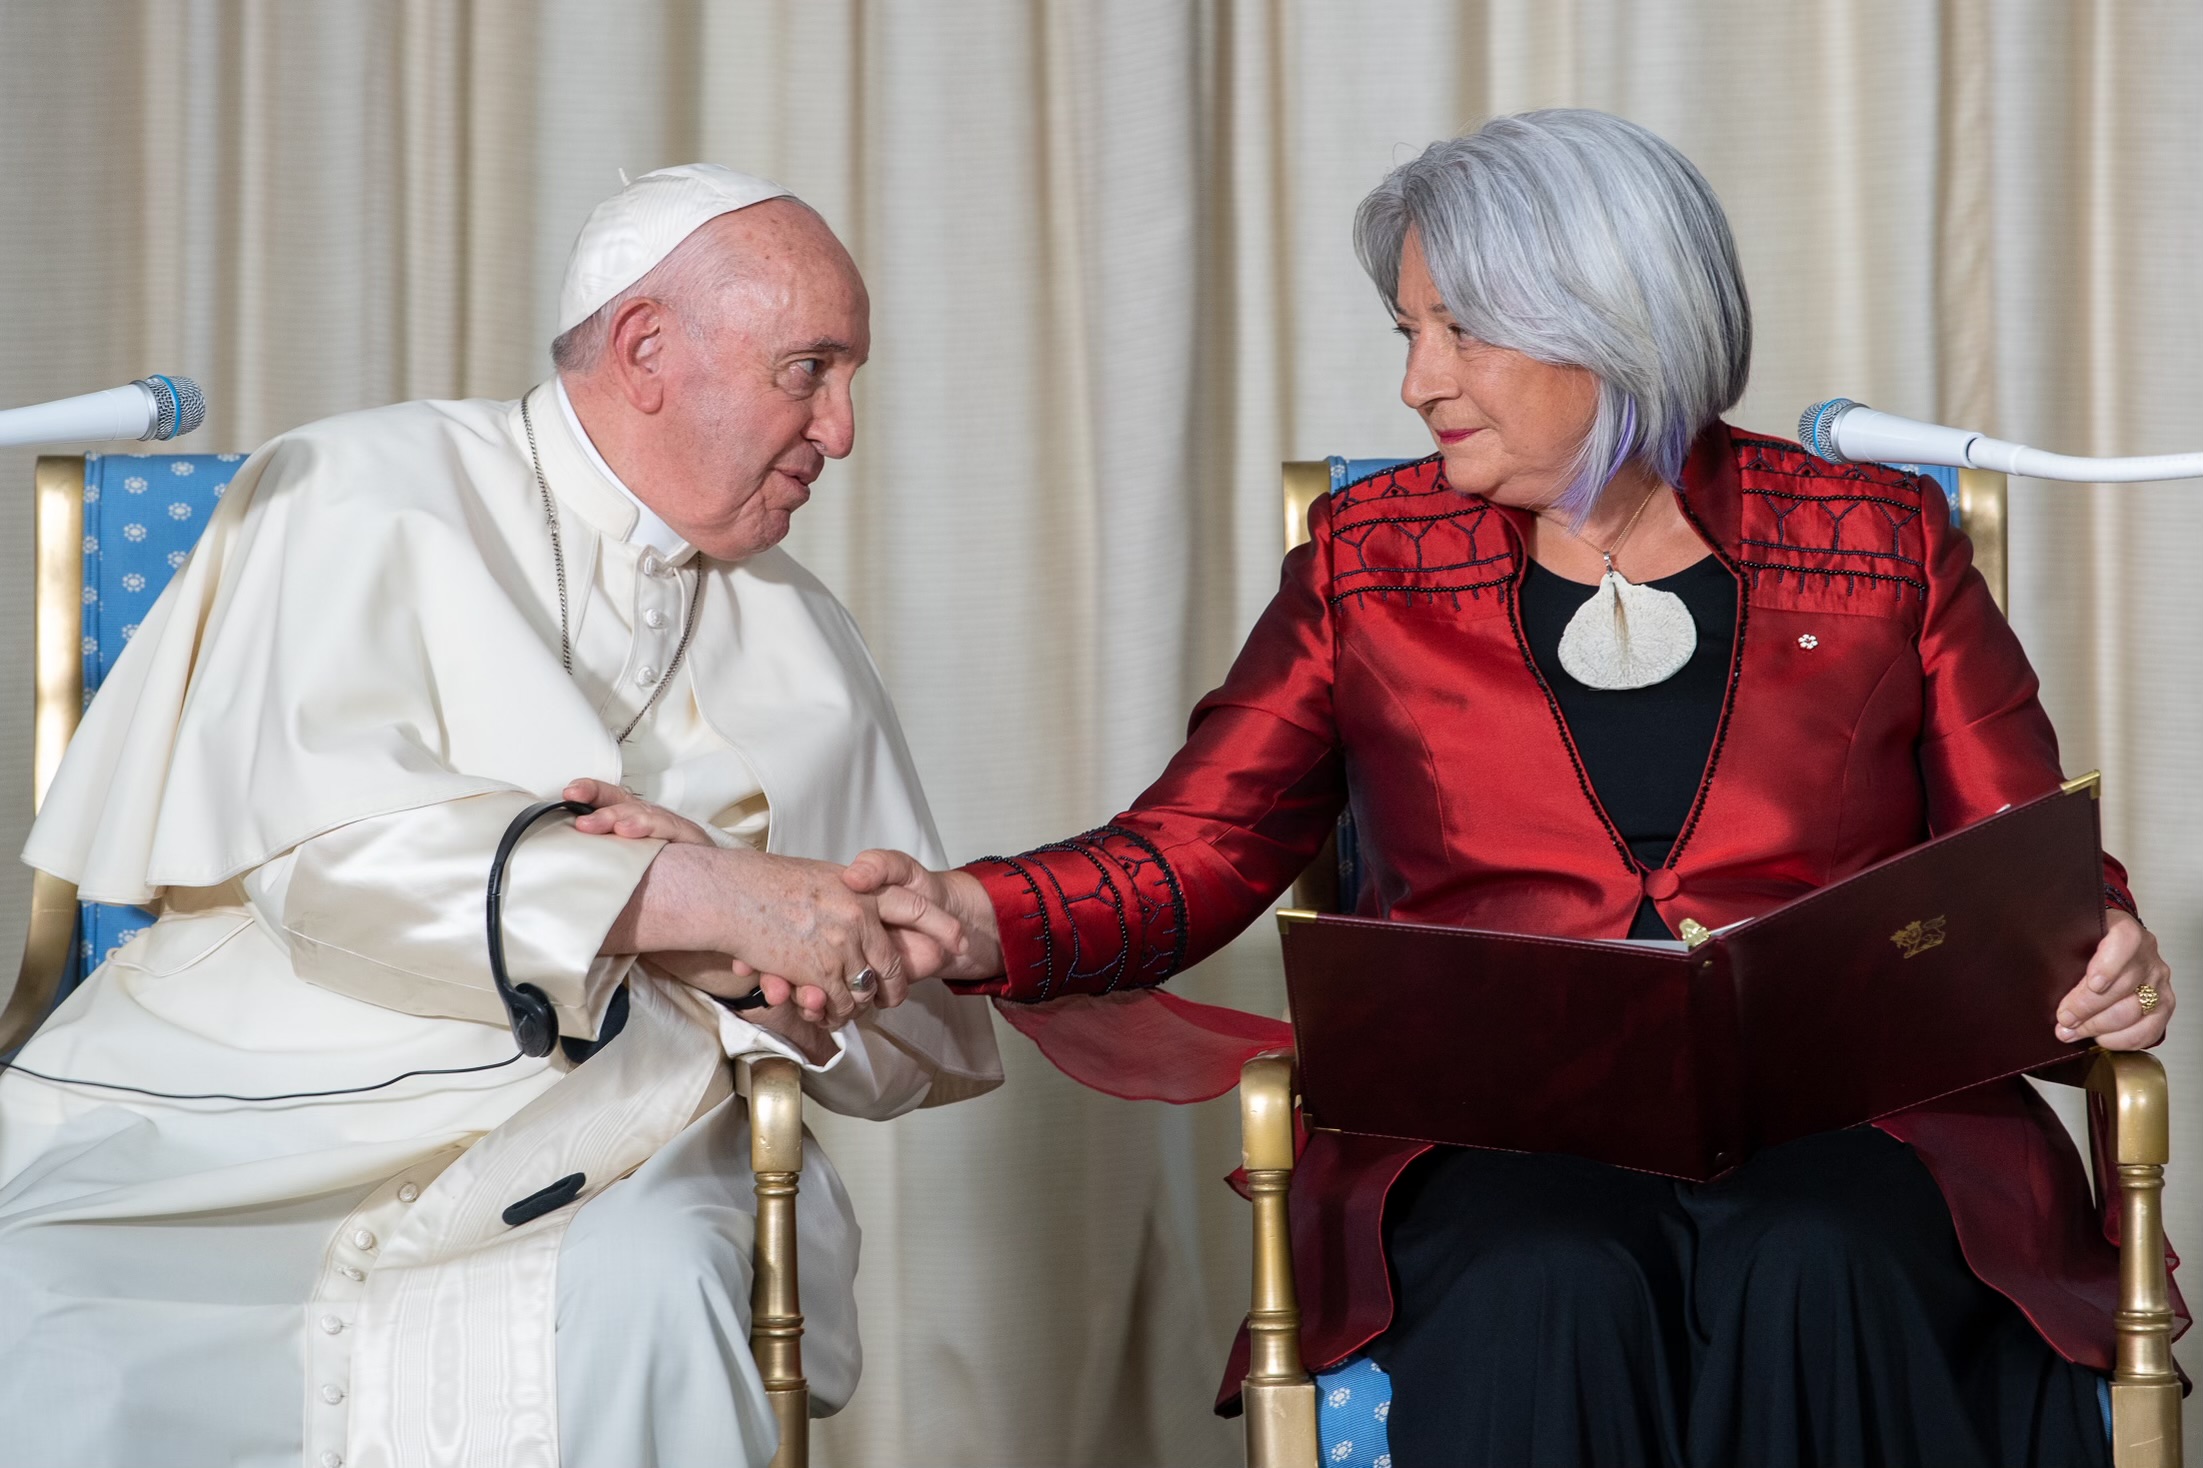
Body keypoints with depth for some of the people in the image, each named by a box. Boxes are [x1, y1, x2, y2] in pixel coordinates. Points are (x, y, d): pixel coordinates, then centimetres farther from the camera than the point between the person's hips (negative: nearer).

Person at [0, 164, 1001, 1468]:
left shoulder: (807, 645, 19)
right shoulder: (371, 496, 4)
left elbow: (925, 1031, 17)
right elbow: (333, 838, -14)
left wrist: (751, 980, -5)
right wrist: (706, 897, -17)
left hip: (599, 1164, 3)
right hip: (242, 1119, -3)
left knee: (645, 1299, -32)